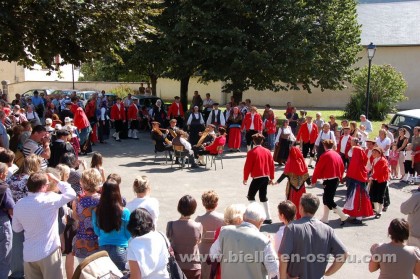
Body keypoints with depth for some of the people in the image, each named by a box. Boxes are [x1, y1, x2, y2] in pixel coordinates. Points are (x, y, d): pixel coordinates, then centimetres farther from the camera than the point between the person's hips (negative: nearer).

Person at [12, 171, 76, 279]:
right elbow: (71, 194, -5)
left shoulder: (19, 204, -1)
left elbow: (16, 228, 11)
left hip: (29, 254, 5)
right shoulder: (49, 199, -16)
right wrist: (56, 179, 1)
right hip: (48, 252, -5)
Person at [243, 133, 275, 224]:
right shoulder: (267, 151, 6)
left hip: (257, 178, -6)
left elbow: (247, 166, -10)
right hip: (266, 177, 6)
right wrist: (271, 177, 18)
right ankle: (268, 218, 17)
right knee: (263, 197, 16)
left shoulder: (252, 152, -11)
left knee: (251, 196, 7)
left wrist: (245, 178, 1)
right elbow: (272, 165, 9)